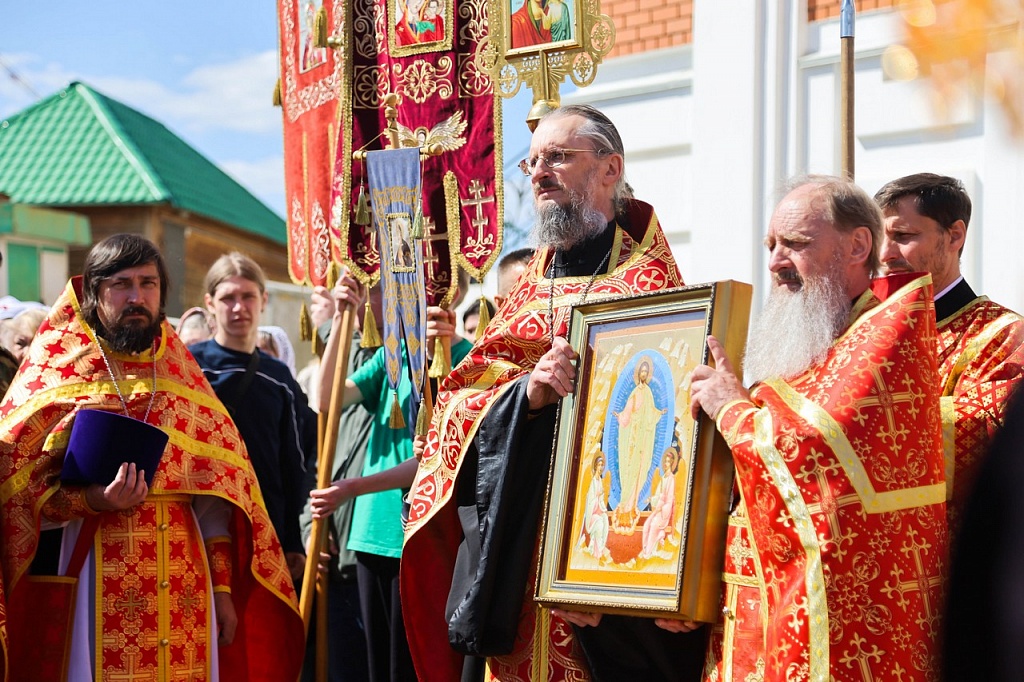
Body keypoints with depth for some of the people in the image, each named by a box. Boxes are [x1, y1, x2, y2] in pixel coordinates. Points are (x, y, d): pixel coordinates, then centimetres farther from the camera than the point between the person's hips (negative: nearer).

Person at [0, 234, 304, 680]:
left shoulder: (182, 376, 13)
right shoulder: (55, 372, 2)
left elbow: (216, 494, 12)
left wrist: (222, 586, 7)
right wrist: (94, 499, -21)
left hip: (186, 584, 3)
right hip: (99, 581, -3)